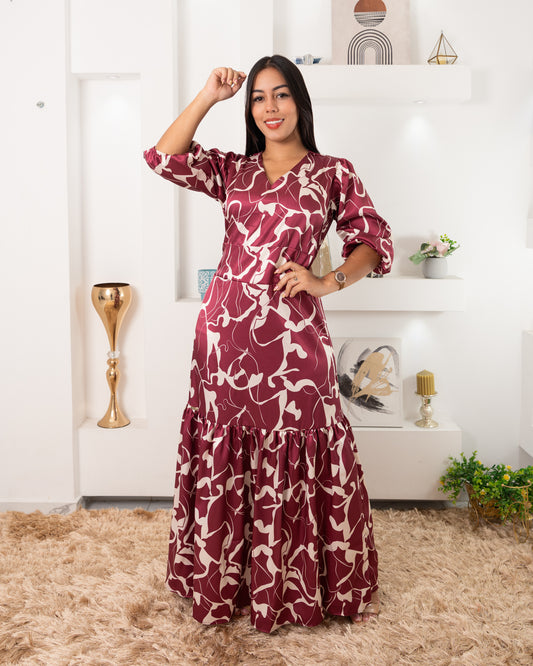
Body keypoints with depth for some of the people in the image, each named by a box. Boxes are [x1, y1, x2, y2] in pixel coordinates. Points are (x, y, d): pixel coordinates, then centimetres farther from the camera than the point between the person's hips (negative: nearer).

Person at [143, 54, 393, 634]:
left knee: (293, 461, 4)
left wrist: (326, 281, -9)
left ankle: (296, 587, 26)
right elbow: (164, 156, 1)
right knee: (224, 460, 11)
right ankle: (222, 584, 31)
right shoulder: (233, 171, 13)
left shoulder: (334, 173, 7)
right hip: (225, 331, 3)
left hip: (291, 337, -3)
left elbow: (375, 242, 5)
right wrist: (209, 96, 3)